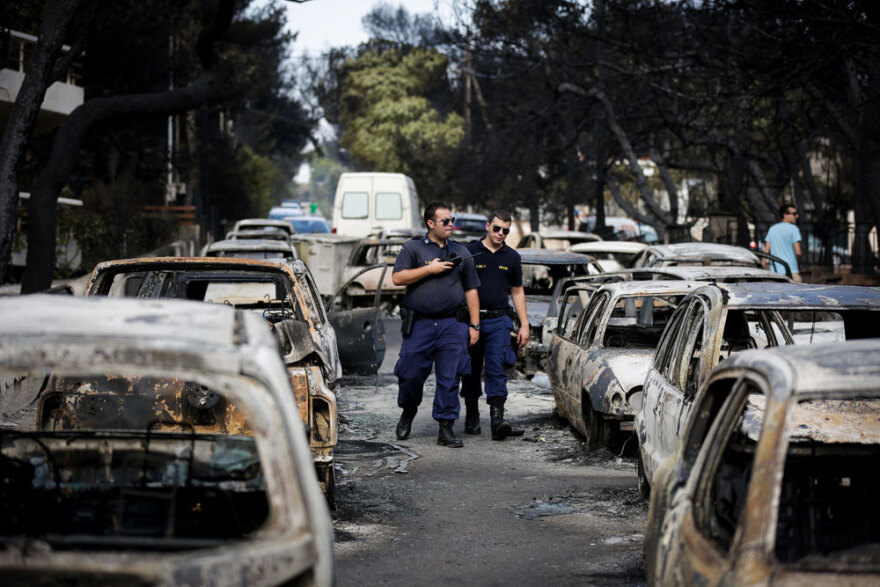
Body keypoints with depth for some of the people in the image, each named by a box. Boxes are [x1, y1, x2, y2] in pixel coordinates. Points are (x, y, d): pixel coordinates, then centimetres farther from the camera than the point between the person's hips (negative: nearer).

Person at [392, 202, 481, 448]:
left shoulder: (461, 252, 14)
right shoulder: (413, 248, 6)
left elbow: (471, 291, 14)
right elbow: (398, 278, -6)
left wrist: (474, 325, 7)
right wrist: (430, 269, -11)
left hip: (452, 325, 2)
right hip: (419, 324, -2)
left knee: (450, 379, -2)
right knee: (410, 374, 1)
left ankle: (445, 429, 4)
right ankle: (408, 413, 28)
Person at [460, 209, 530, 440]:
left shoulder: (512, 257, 10)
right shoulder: (470, 252, 1)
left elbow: (517, 292, 16)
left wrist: (524, 325, 10)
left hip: (498, 320, 1)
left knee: (496, 369, -12)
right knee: (471, 371, 7)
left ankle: (497, 418, -22)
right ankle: (472, 418, 21)